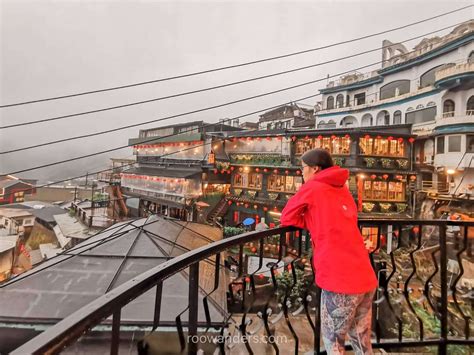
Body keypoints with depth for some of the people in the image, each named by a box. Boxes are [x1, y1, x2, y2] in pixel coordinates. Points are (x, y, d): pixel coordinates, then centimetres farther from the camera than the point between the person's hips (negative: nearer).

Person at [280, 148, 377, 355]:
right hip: (366, 279, 7)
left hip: (339, 281, -7)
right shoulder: (343, 190, 15)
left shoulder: (312, 188, -5)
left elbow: (287, 218, 1)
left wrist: (310, 222, 10)